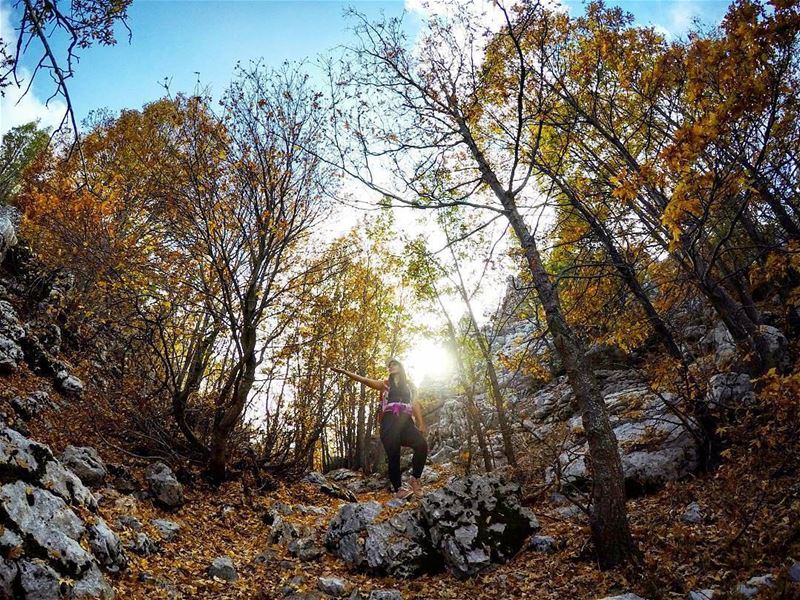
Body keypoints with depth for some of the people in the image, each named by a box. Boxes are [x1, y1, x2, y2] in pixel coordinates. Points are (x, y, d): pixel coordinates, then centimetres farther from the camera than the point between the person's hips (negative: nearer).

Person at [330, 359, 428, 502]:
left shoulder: (409, 385, 23)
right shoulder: (384, 384, 18)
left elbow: (415, 404, 16)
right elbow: (364, 380, 6)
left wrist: (421, 424, 4)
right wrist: (345, 372, -7)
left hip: (405, 421, 1)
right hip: (389, 422, 0)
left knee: (422, 444, -24)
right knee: (393, 456, -9)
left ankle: (415, 478, -7)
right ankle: (398, 489, 1)